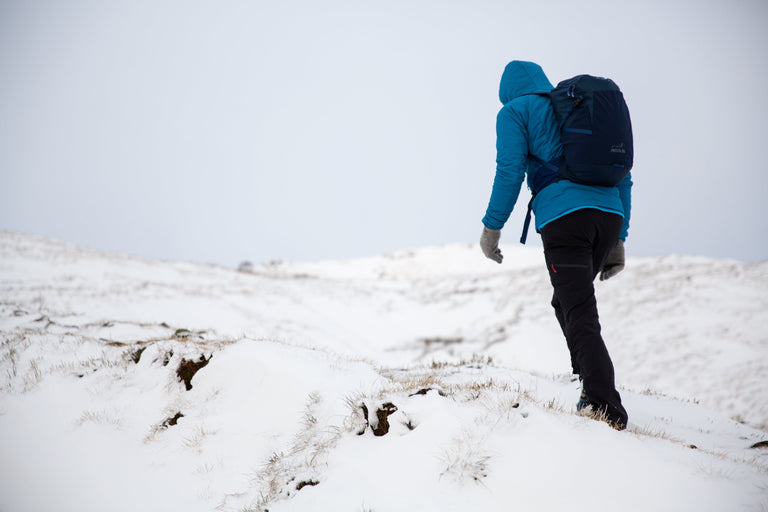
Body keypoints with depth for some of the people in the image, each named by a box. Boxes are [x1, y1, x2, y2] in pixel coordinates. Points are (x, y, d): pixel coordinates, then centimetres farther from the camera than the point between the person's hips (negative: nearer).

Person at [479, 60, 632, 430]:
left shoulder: (515, 111, 12)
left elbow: (510, 171, -2)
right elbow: (622, 177, 24)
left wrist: (491, 227, 3)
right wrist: (618, 241, 25)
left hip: (563, 218, -6)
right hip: (609, 216, 6)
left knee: (581, 318, -10)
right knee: (566, 301, 25)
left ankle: (607, 409, -20)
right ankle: (592, 383, 19)